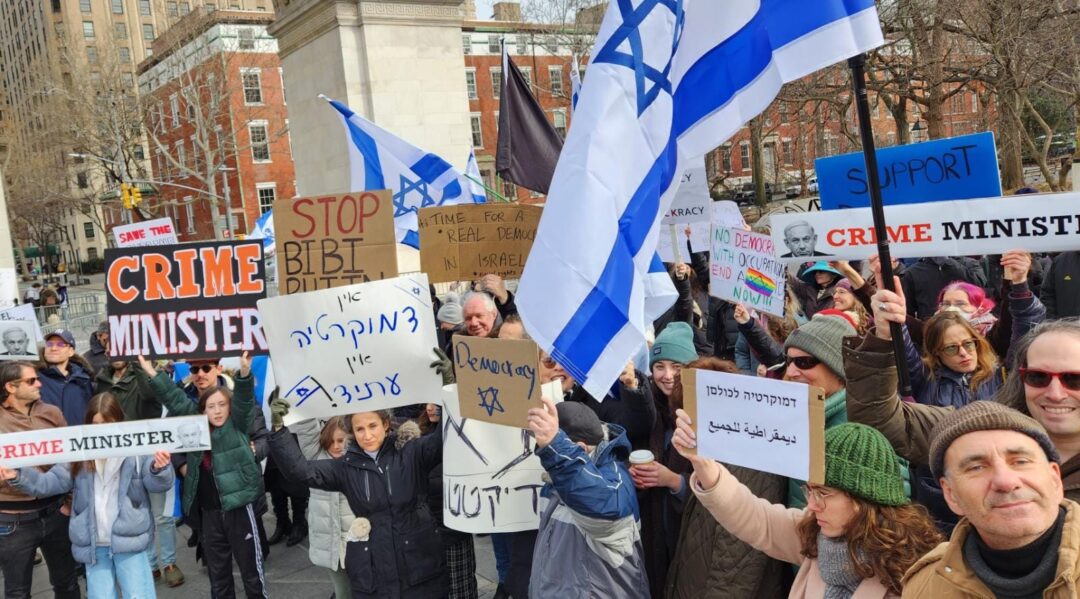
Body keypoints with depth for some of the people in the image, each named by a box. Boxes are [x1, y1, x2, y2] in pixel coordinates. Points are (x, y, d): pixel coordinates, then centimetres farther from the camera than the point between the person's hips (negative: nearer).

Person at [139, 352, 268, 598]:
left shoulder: (238, 425, -2)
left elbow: (244, 400, -18)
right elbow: (176, 400, 10)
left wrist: (244, 373, -35)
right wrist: (153, 374, 6)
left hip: (238, 507, -4)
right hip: (208, 512, 4)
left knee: (251, 568, 5)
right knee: (217, 573, 13)